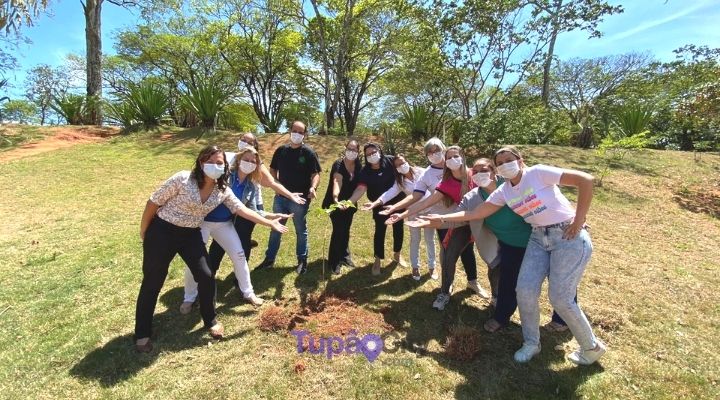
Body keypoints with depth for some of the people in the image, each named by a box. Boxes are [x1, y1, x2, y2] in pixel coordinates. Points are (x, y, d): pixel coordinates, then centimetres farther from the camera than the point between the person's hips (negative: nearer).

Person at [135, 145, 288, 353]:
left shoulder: (223, 191, -6)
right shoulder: (182, 179, -21)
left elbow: (243, 210, -5)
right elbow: (154, 202, -12)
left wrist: (270, 223, -7)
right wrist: (144, 233, -5)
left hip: (191, 235, 4)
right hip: (162, 232, -4)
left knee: (206, 276, 0)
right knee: (152, 283, 6)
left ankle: (210, 321, 23)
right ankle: (142, 334, 26)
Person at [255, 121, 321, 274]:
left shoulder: (309, 153, -6)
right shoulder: (281, 150, 6)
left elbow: (315, 174, -12)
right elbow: (273, 170, 14)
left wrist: (312, 187, -32)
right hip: (280, 197, 4)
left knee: (301, 230, 10)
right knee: (275, 229, 13)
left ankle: (302, 260, 24)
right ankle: (269, 259, 27)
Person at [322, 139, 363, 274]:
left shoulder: (359, 165, -5)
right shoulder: (338, 164, -23)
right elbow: (337, 181, -40)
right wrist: (335, 198, -56)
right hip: (335, 202, -5)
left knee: (346, 230, 16)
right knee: (338, 230, -9)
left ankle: (344, 256, 34)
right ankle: (334, 261, 6)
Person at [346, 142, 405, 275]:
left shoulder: (391, 160, -15)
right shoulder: (365, 171, -16)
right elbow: (360, 189, -29)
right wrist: (349, 202, -43)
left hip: (398, 201, 2)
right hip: (380, 205, -1)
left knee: (398, 228, 16)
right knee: (380, 231, 4)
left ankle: (397, 255, 39)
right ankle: (377, 261, 21)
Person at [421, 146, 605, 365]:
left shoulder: (538, 173, -13)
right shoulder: (504, 192, 4)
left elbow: (585, 180, -17)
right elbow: (476, 213, 3)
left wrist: (578, 220, -15)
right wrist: (443, 218, -2)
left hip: (568, 235, -6)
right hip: (539, 237, 6)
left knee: (560, 298, -6)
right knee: (525, 290, -3)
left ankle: (592, 347, 21)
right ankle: (531, 342, 21)